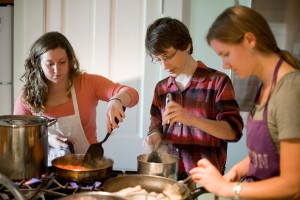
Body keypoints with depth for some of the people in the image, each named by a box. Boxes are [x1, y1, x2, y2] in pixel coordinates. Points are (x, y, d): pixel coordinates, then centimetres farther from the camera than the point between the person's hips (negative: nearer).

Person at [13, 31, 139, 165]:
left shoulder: (88, 83, -6)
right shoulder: (27, 96, -1)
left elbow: (132, 95, -14)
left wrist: (116, 100, -37)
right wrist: (46, 140, -11)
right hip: (49, 169, 2)